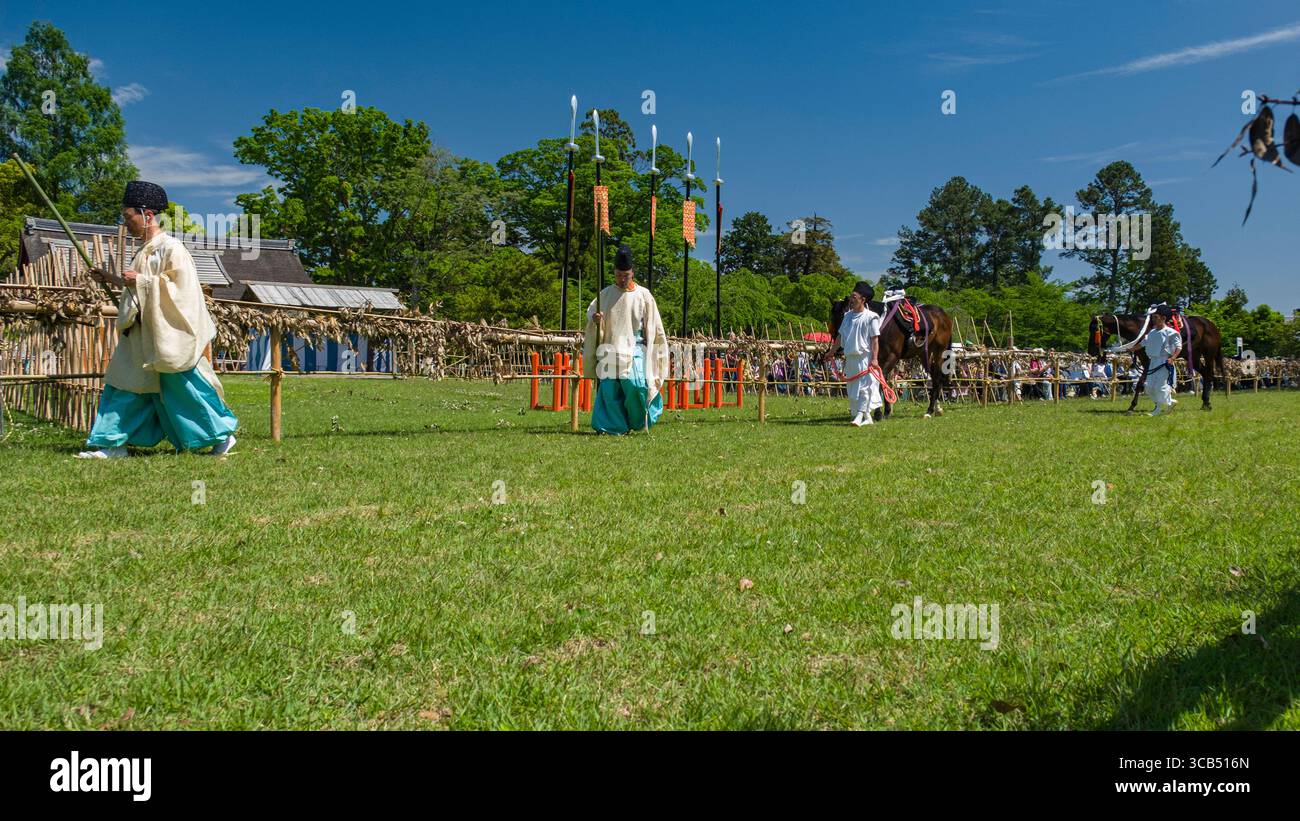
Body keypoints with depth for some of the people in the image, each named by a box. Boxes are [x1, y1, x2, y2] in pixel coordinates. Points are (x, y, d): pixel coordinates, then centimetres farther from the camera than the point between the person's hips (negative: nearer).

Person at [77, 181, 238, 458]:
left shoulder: (171, 248, -13)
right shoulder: (146, 250, 13)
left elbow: (180, 288, -20)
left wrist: (141, 280, -20)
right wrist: (111, 279, 17)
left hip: (167, 333, -9)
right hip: (142, 334, 9)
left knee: (183, 386, -2)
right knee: (124, 384, 7)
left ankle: (222, 435, 11)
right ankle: (111, 444, 11)